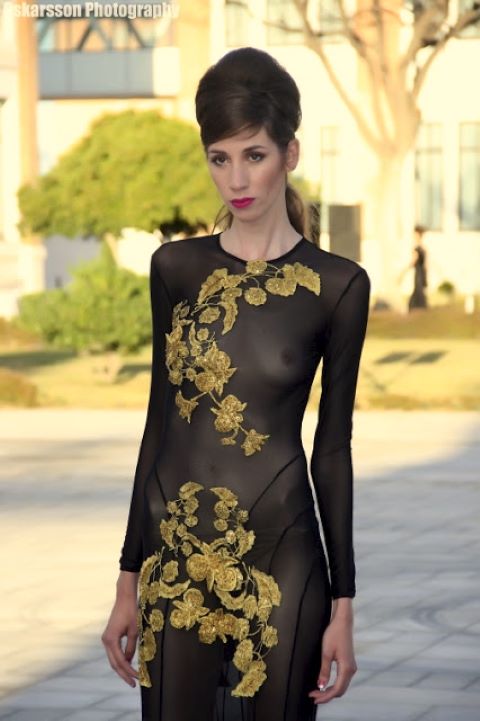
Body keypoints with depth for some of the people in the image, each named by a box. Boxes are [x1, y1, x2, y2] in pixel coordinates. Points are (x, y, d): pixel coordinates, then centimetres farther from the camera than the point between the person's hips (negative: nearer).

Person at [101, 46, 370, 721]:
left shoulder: (337, 284, -2)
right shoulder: (176, 267, 6)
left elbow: (333, 447, 0)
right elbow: (160, 421, 9)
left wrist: (343, 604, -2)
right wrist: (129, 577, 8)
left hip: (279, 562, -2)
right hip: (176, 560, 3)